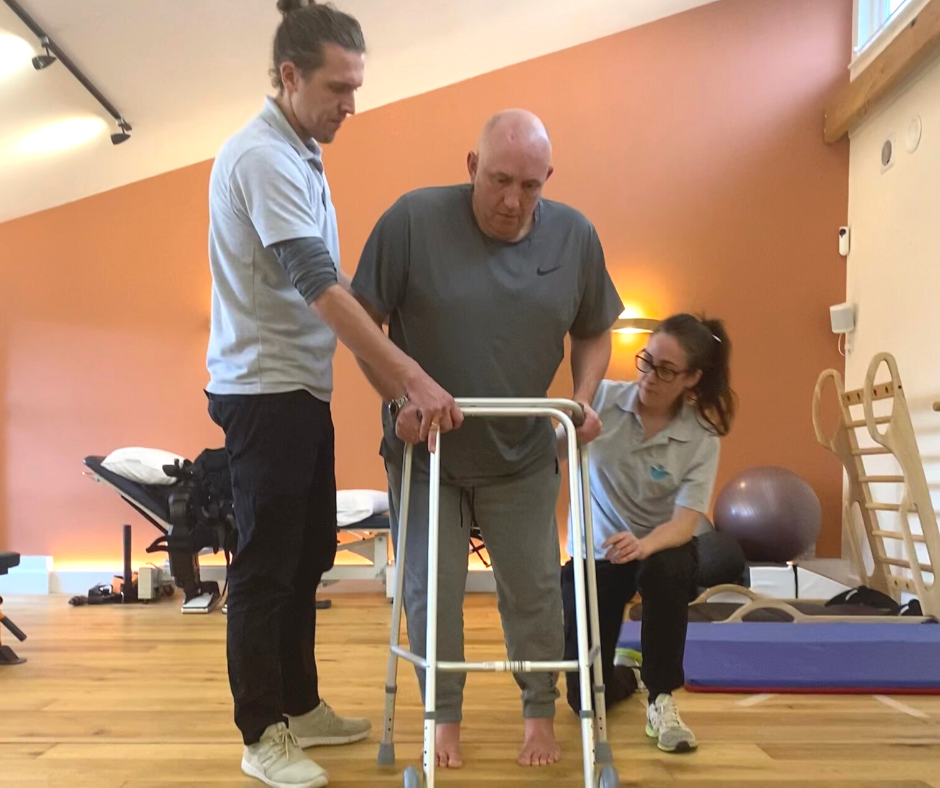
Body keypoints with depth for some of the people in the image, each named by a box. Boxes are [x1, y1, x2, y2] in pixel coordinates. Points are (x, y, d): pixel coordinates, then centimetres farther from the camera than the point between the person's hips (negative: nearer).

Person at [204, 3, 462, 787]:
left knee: (308, 556, 15)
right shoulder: (263, 156, -18)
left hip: (301, 390, 10)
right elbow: (319, 288, -26)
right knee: (266, 567, 0)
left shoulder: (297, 154, 13)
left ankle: (301, 706, 29)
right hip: (264, 392, -10)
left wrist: (393, 370, 16)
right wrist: (415, 378, -28)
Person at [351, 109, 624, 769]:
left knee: (534, 588, 12)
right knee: (432, 589, 8)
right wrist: (399, 397, -19)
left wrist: (584, 398, -9)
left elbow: (594, 332, 7)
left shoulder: (576, 236, -6)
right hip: (426, 448, -2)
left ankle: (541, 712, 33)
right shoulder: (413, 219, -16)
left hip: (523, 455, 2)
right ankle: (444, 715, 30)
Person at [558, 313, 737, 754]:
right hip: (593, 554, 1)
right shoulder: (603, 399, -12)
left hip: (658, 550, -1)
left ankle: (662, 701, -18)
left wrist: (643, 545, -44)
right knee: (587, 699, -5)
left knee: (667, 569, -40)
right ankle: (627, 668, 35)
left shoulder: (702, 438, -15)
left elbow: (685, 523, -24)